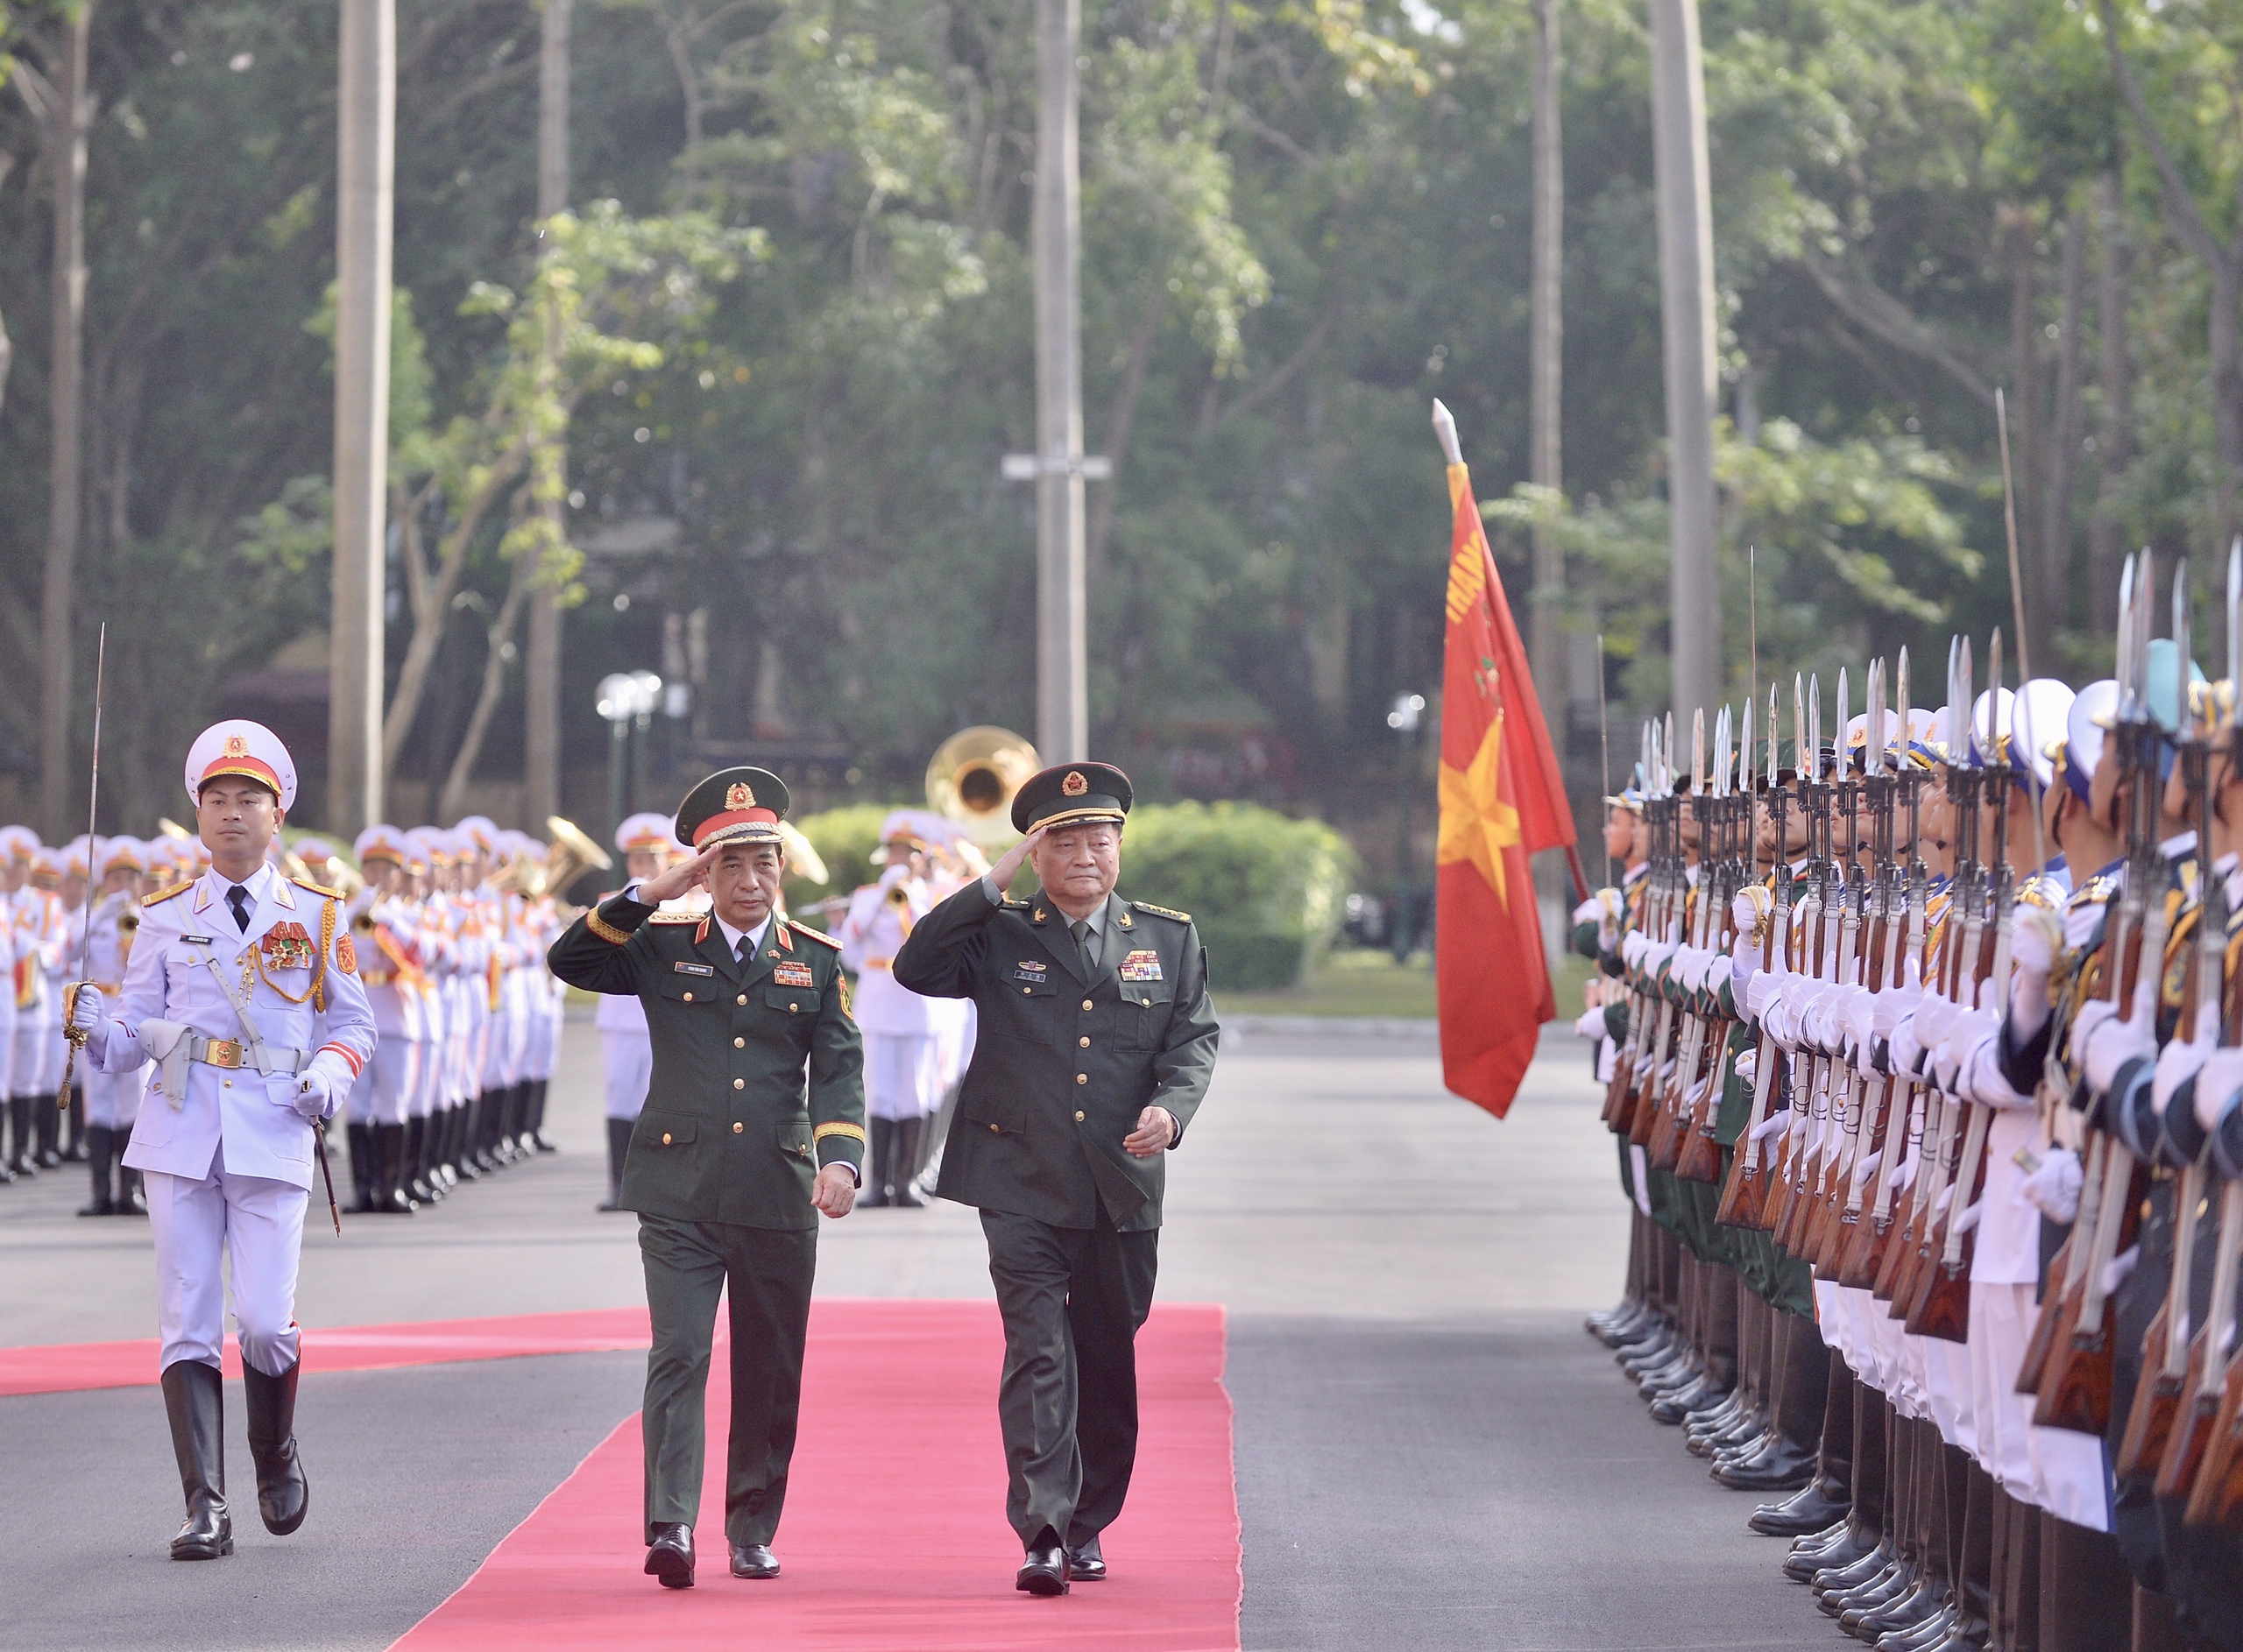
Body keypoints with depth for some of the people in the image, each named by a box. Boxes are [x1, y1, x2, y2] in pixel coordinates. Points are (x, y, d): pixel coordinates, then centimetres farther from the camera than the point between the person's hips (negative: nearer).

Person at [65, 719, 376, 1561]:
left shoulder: (316, 916, 7)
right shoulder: (167, 917, 9)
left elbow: (353, 1022, 14)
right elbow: (137, 1032, 9)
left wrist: (330, 1071, -6)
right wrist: (97, 1027, -13)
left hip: (273, 1135, -1)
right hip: (180, 1134, 1)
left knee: (265, 1320, -9)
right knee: (188, 1324, -3)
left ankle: (278, 1459, 21)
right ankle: (206, 1508, 1)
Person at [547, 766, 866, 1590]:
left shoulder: (817, 961, 8)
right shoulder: (661, 947, 6)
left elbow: (840, 1069, 0)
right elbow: (568, 960, -6)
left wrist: (839, 1156, -18)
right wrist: (651, 894, -13)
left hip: (778, 1198, 2)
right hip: (679, 1194, -2)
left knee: (771, 1372, 8)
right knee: (678, 1357, -12)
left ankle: (753, 1532, 19)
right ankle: (670, 1526, -18)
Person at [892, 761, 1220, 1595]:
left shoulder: (1169, 940, 10)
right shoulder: (998, 936, 3)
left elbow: (1194, 1041, 6)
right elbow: (916, 968, -12)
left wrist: (1170, 1107, -14)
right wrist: (995, 882, -14)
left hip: (1123, 1190, 3)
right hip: (1023, 1186, -3)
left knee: (1108, 1360, 11)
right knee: (1038, 1353, -13)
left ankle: (1088, 1525, 26)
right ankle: (1043, 1534, -18)